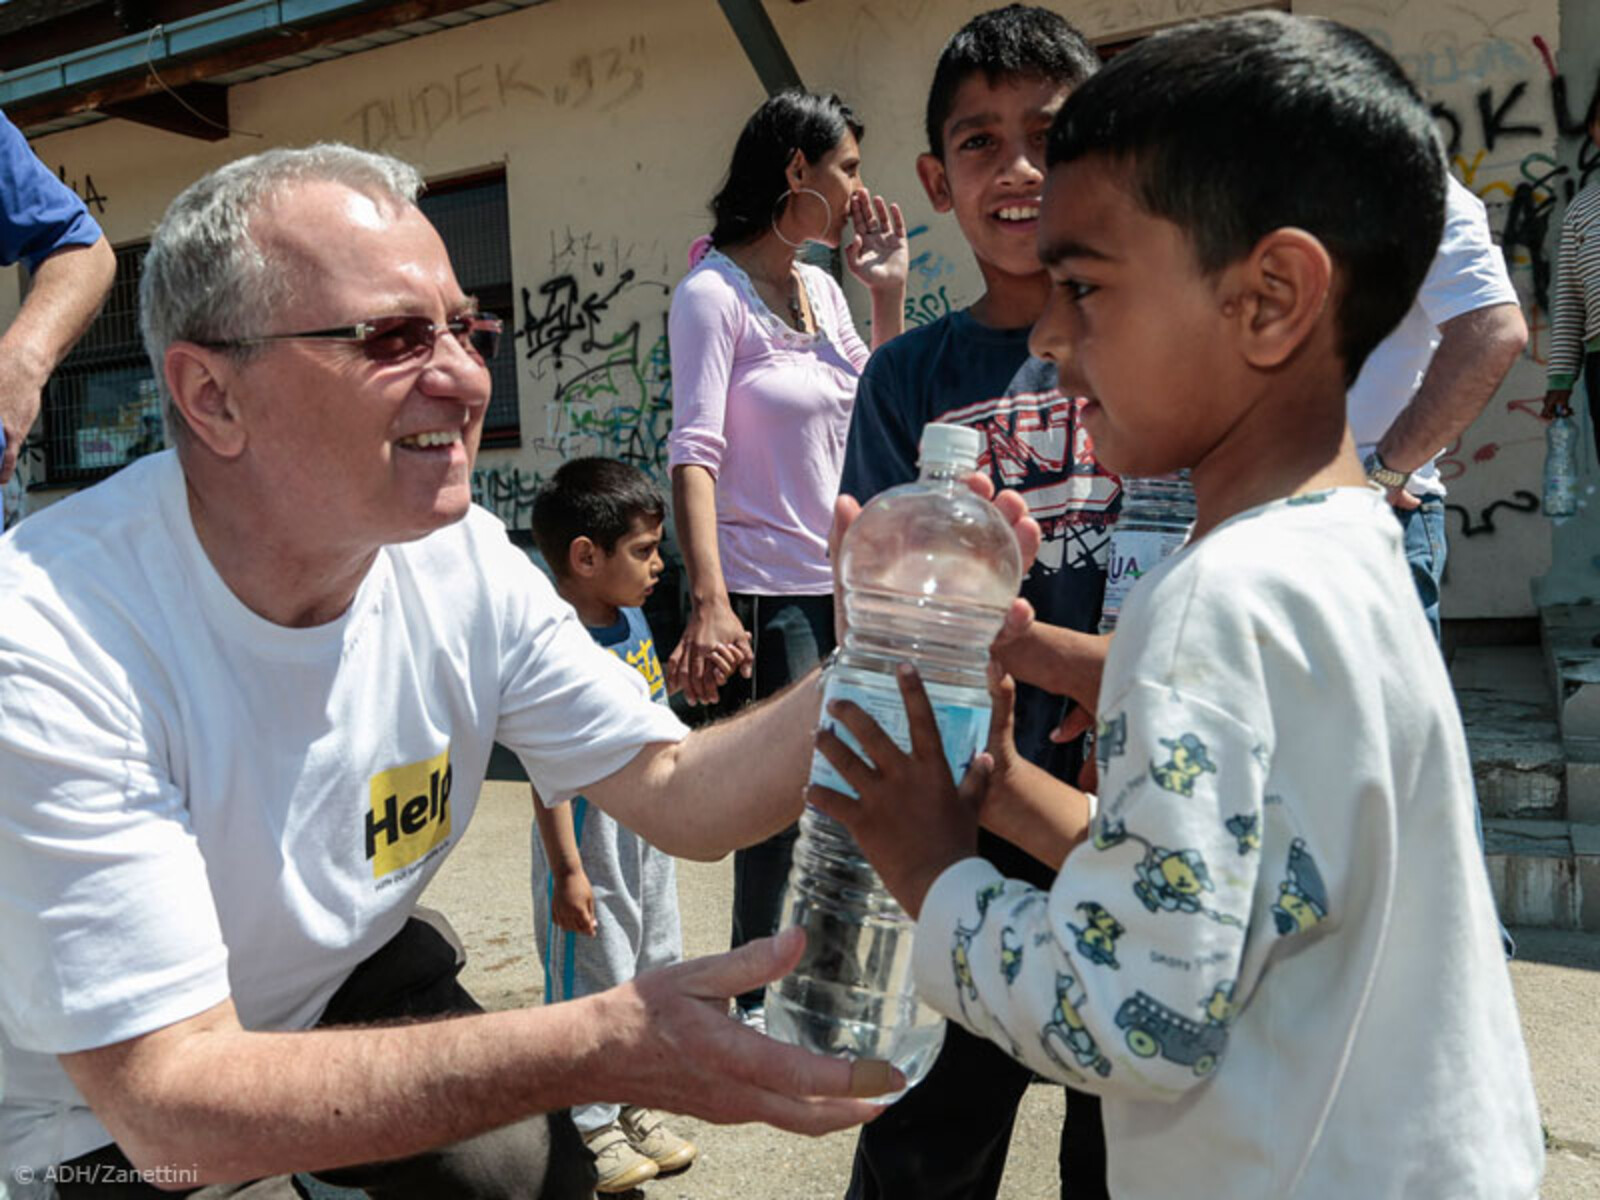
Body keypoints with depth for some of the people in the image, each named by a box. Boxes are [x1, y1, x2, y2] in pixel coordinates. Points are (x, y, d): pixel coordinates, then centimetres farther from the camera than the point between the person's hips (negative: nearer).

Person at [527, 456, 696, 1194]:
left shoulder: (631, 615, 1)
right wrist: (566, 870, -22)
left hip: (646, 834, 9)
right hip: (592, 838, -9)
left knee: (655, 970, 20)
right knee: (593, 983, 8)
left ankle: (633, 1107, 38)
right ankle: (589, 1125, 28)